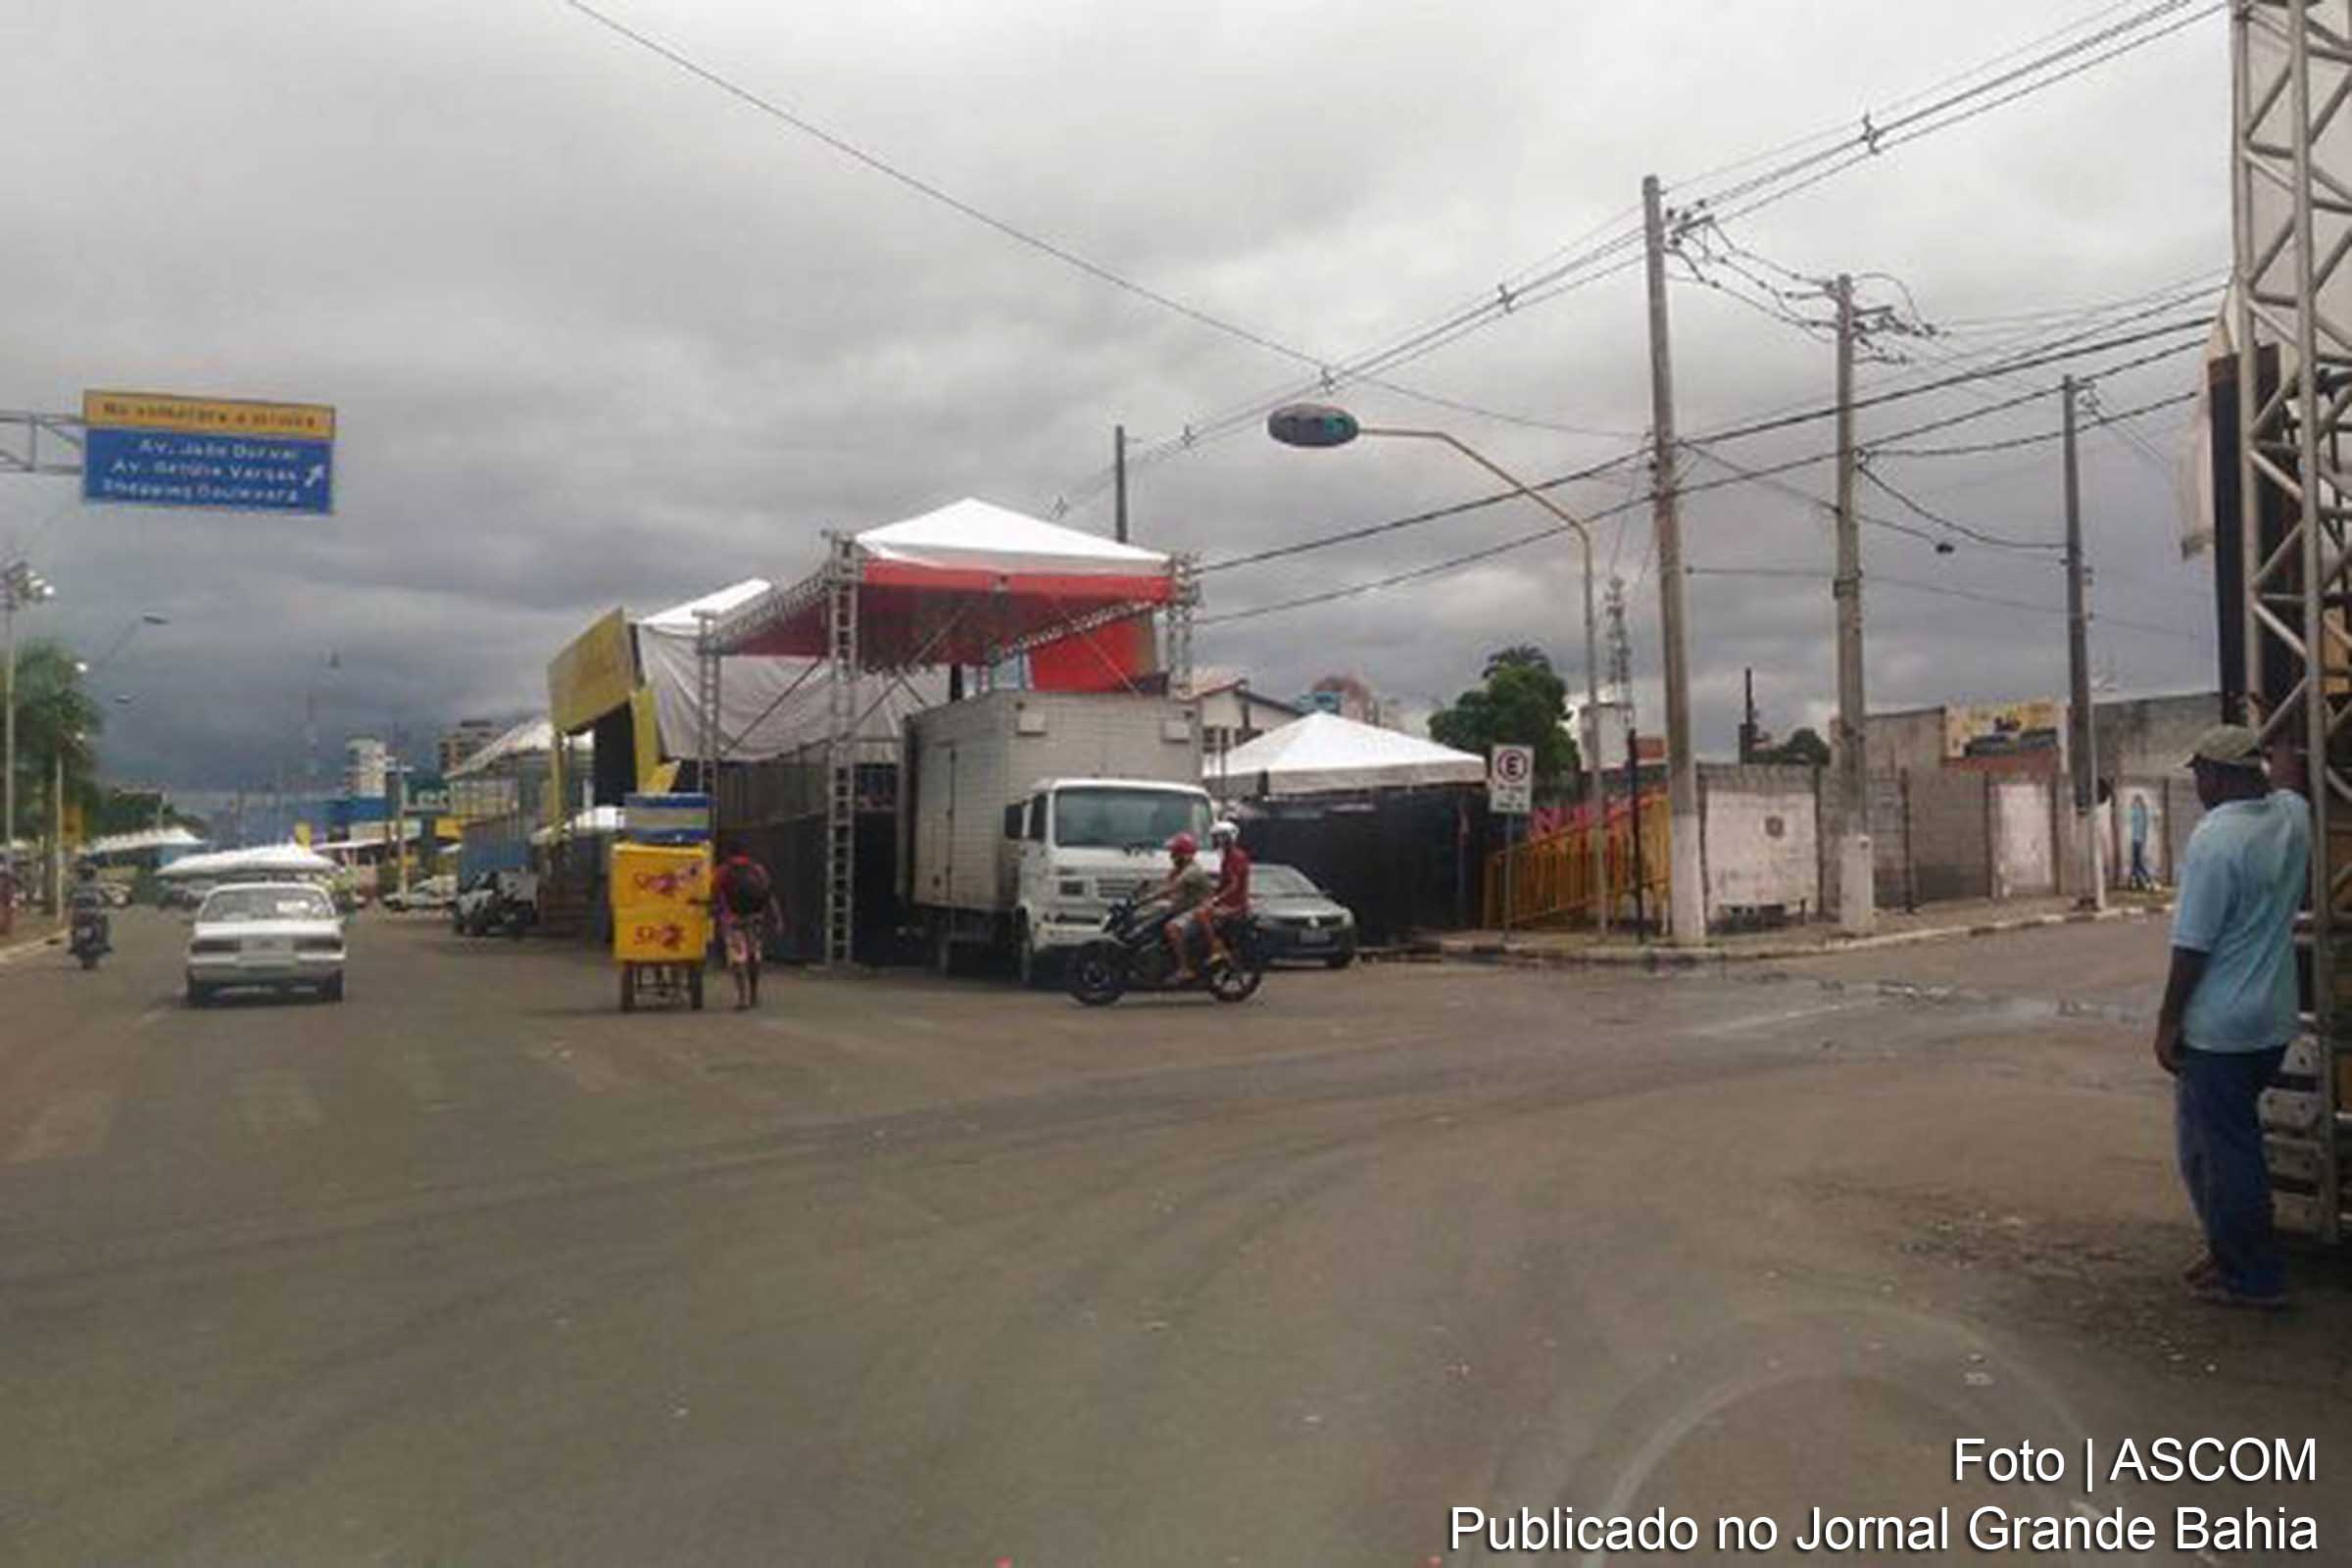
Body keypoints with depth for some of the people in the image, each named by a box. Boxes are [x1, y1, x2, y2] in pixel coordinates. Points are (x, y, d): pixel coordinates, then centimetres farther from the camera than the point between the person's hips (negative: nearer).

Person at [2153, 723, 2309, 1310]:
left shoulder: (2215, 838, -21)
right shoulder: (2292, 817, 2)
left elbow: (2192, 945, -20)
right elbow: (2287, 778, 29)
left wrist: (2168, 1020, -12)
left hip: (2217, 1026, -8)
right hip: (2273, 1022, 8)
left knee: (2218, 1150, 3)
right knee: (2234, 1141, 21)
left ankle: (2252, 1278, 11)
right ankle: (2232, 1255, 29)